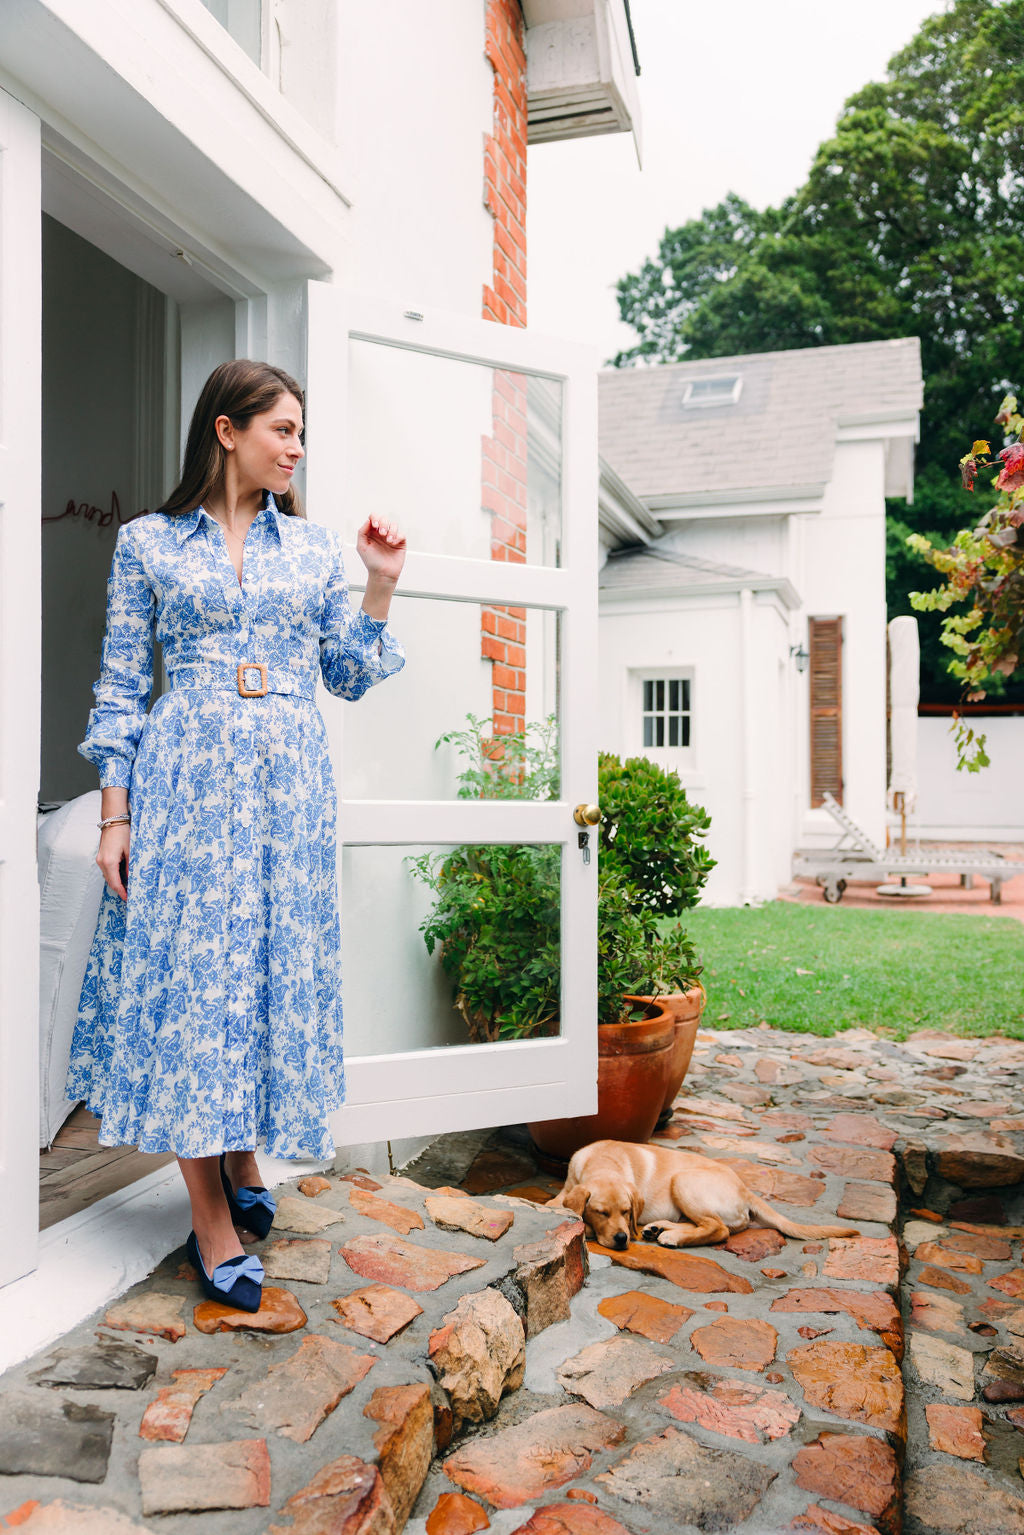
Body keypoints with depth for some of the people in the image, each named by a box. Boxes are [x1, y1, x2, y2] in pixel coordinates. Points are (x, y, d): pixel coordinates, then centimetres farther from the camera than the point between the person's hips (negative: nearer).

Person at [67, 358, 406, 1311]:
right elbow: (120, 687, 3)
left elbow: (349, 678, 13)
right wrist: (114, 814, -4)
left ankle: (244, 1163, 30)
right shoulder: (148, 542, 5)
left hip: (288, 781, 3)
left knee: (275, 966, 5)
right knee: (188, 973, -3)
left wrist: (380, 587, 2)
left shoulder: (316, 547, 13)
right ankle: (213, 1226, 10)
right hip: (184, 777, -2)